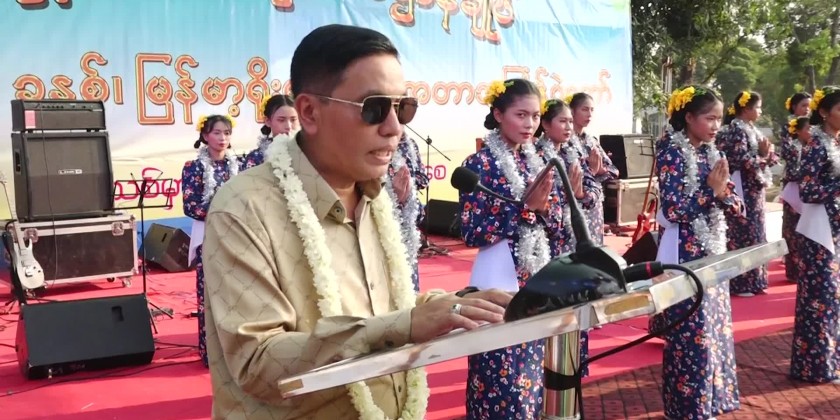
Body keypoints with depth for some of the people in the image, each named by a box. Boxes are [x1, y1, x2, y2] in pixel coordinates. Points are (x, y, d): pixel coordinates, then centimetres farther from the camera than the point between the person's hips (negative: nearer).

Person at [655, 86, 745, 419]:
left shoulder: (711, 153, 10)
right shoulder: (672, 154, -12)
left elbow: (732, 204, 10)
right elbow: (673, 210, -19)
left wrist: (726, 196, -11)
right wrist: (712, 190, -19)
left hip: (713, 249, 8)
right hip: (686, 252, -8)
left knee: (714, 327, 13)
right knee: (691, 333, -3)